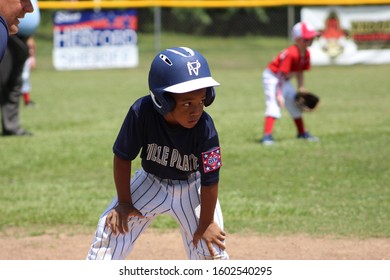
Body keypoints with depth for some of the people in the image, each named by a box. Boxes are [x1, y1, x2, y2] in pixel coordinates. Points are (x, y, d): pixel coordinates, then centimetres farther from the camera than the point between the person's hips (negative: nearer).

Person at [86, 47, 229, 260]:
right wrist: (124, 202, -11)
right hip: (151, 181, 1)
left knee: (210, 248, -7)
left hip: (191, 186, -1)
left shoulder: (205, 129, -33)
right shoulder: (141, 112, -32)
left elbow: (210, 180, -21)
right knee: (113, 225, -7)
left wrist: (206, 223, -13)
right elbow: (123, 157, -17)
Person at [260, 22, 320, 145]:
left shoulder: (306, 54, -5)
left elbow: (300, 72, 7)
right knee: (274, 104, -23)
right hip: (272, 76, -9)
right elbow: (281, 74, -32)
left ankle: (302, 132, 34)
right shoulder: (291, 54, -32)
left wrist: (300, 88, 6)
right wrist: (279, 94, -34)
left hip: (285, 80, 9)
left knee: (295, 103, 17)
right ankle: (267, 135, -30)